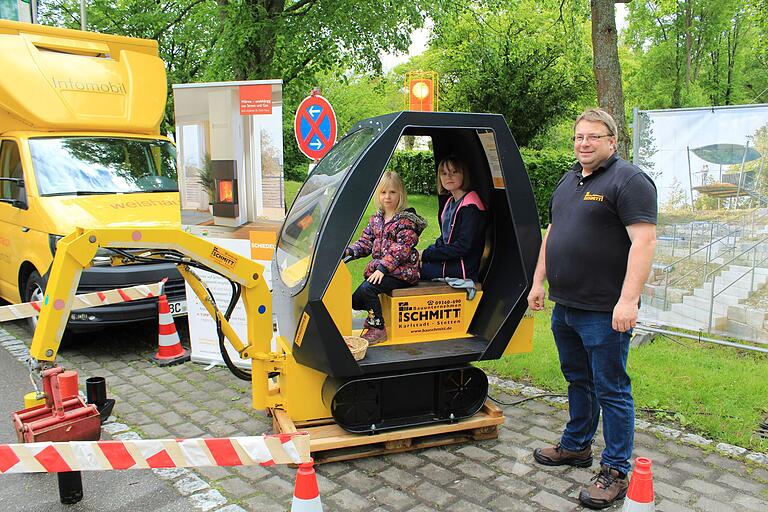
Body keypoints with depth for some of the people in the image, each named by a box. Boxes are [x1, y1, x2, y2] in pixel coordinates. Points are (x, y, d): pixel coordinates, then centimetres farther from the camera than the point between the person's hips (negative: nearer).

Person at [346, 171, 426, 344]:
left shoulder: (406, 220, -10)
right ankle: (374, 316, 21)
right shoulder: (376, 219, 14)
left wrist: (383, 268, -25)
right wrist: (349, 251, -6)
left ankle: (378, 328, -10)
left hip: (401, 272, -7)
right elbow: (366, 241, 12)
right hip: (379, 269, 8)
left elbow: (401, 249, -19)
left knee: (367, 288, -24)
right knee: (356, 300, -3)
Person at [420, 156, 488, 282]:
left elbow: (463, 246, -22)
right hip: (448, 262, 9)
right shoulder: (451, 202, 13)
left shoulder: (471, 207, -17)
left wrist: (426, 255, -18)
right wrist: (426, 252, 0)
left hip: (462, 271, -9)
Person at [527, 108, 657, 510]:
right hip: (564, 306, 9)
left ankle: (616, 473, 13)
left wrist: (628, 300, -26)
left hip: (603, 313, -8)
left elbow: (644, 240, -20)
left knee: (611, 390, 1)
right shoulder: (570, 180, 15)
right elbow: (552, 233, 21)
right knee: (577, 380, 20)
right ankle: (576, 446, 37)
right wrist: (538, 281, 17)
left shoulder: (628, 181, -12)